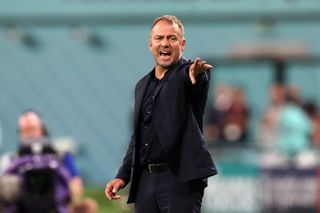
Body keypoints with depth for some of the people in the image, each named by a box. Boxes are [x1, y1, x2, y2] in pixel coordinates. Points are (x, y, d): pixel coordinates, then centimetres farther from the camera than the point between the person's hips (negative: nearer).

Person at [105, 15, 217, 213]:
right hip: (146, 179, 7)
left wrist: (196, 75, -50)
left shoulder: (187, 73, 0)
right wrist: (123, 176, 17)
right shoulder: (143, 85, 19)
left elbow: (196, 80, -26)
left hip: (181, 178, -7)